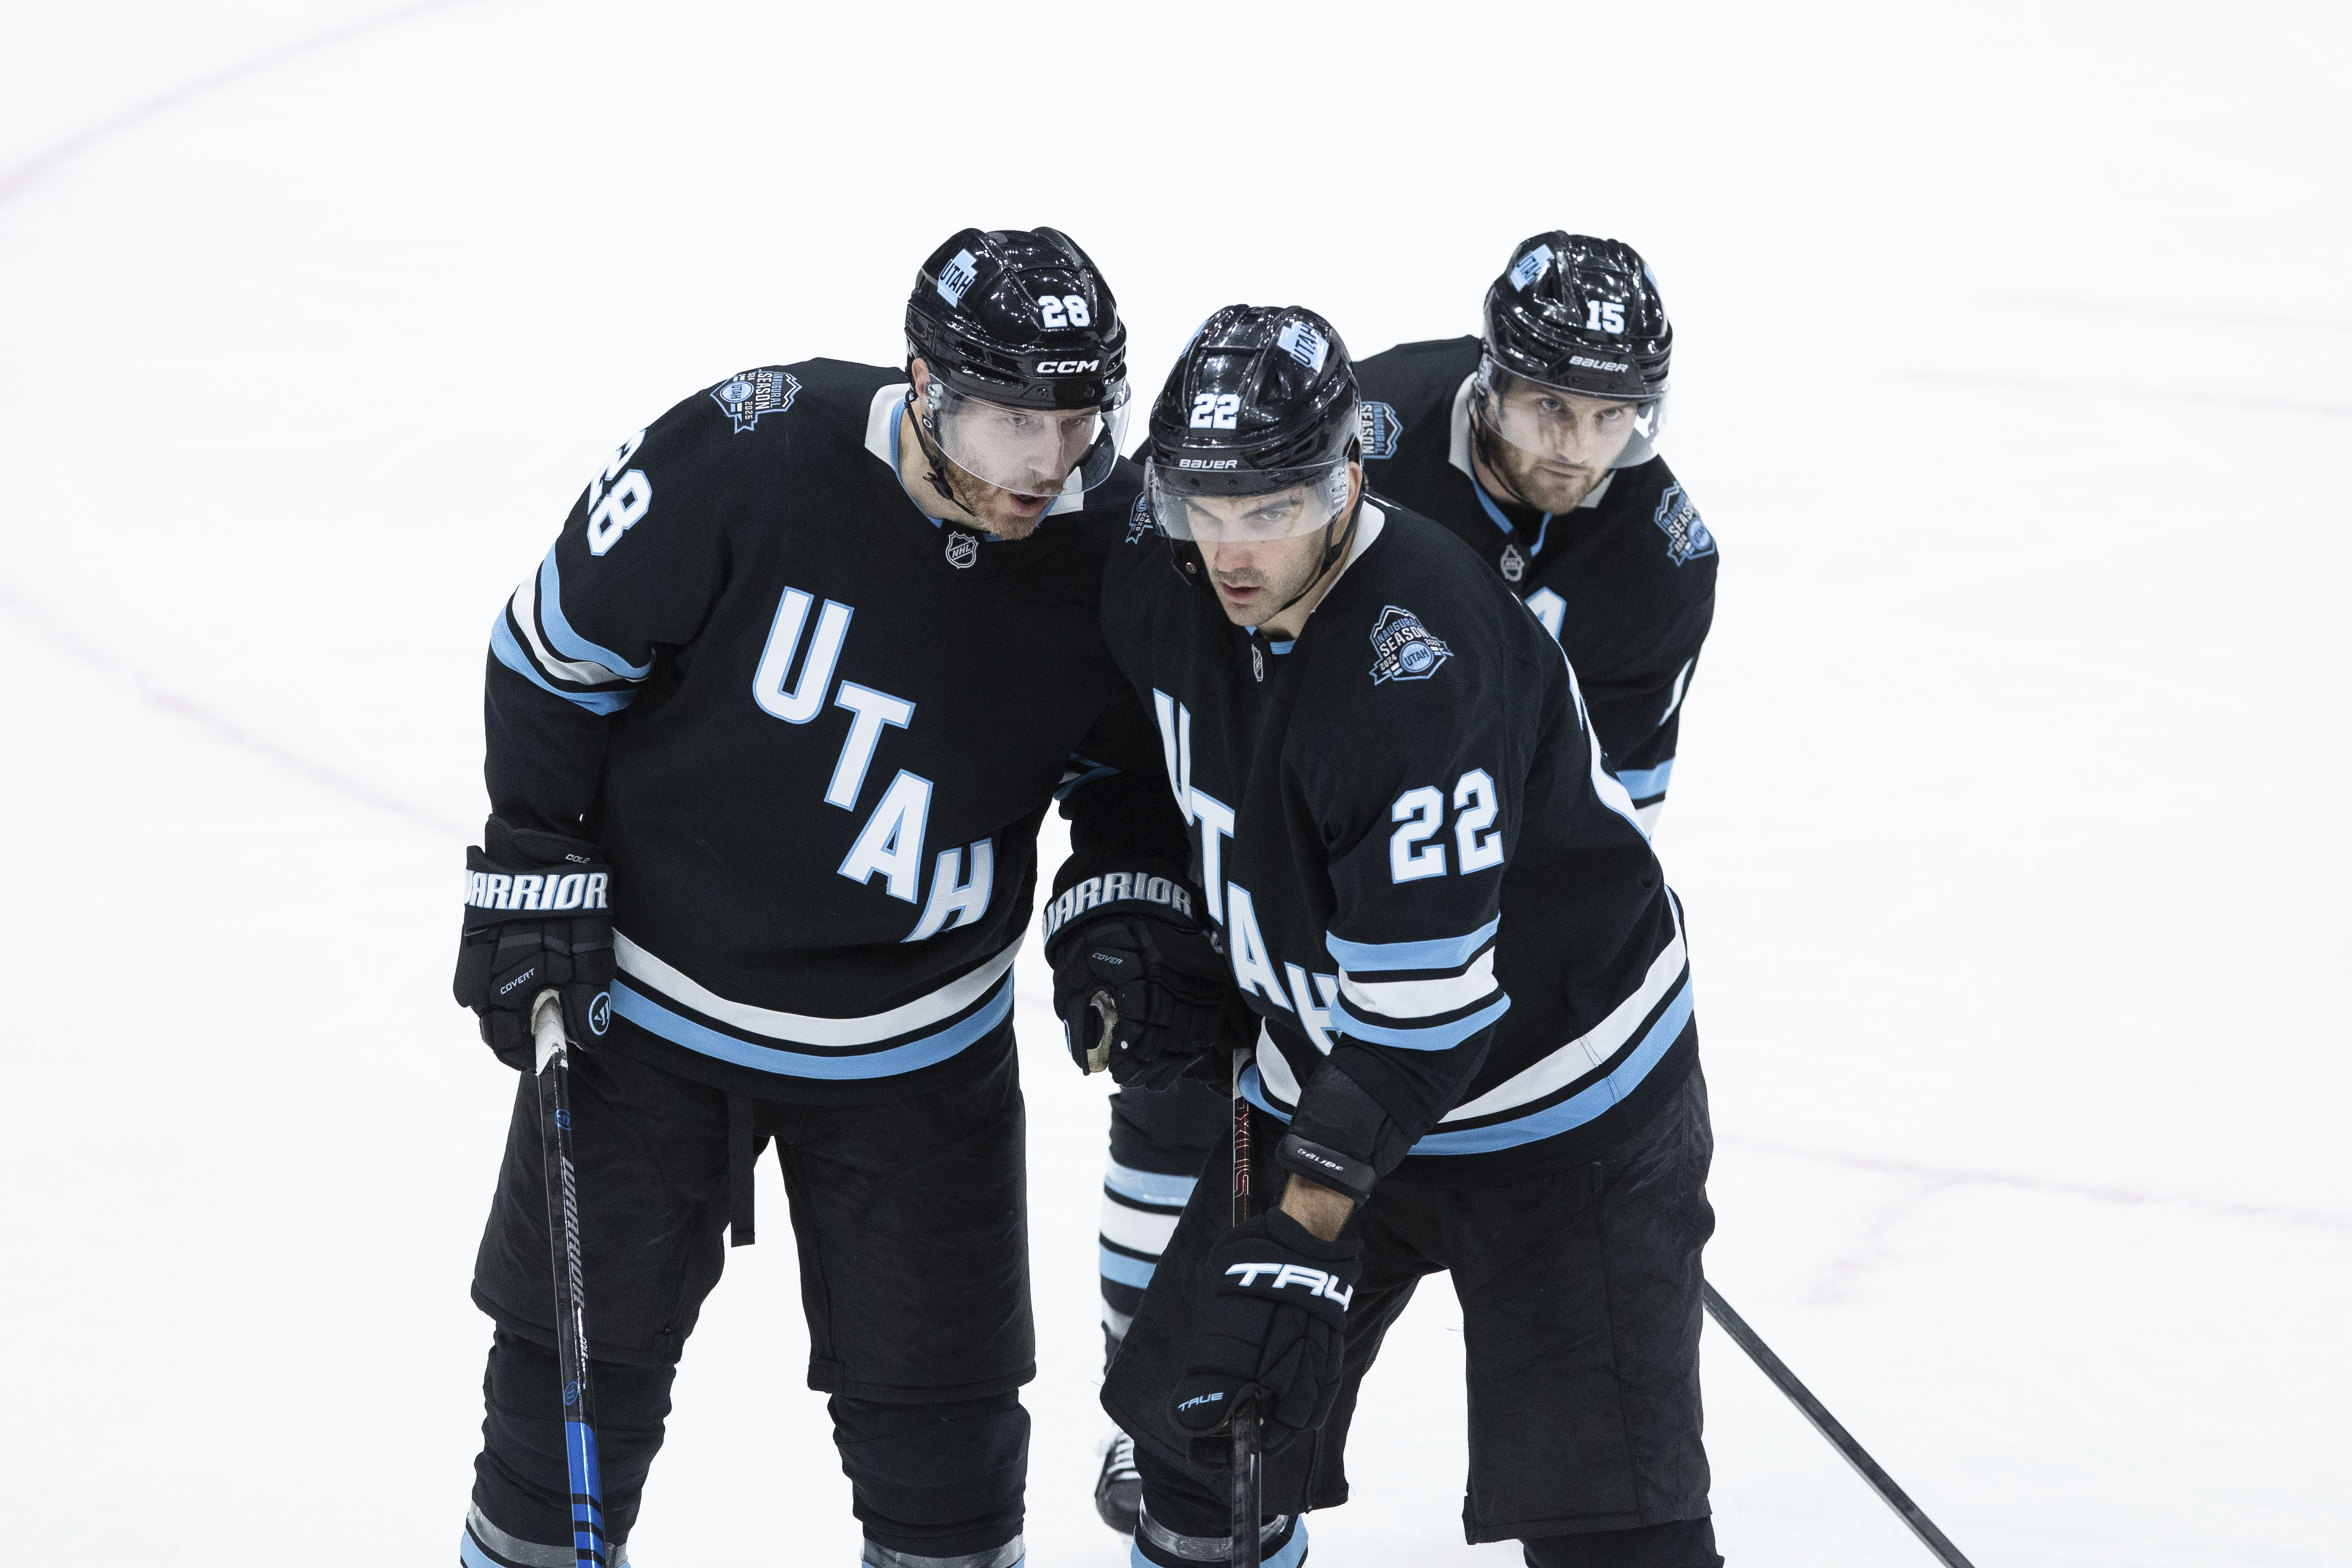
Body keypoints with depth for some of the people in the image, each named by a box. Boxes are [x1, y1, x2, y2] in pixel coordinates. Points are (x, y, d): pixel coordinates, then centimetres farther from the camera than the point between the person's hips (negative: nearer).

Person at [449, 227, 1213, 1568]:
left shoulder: (1118, 548, -13)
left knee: (940, 1408, 6)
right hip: (646, 1000, -2)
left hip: (918, 1052, 2)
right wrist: (534, 877, -9)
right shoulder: (746, 458, -24)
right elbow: (560, 647, -10)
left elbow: (1128, 760, 7)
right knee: (582, 1357, 8)